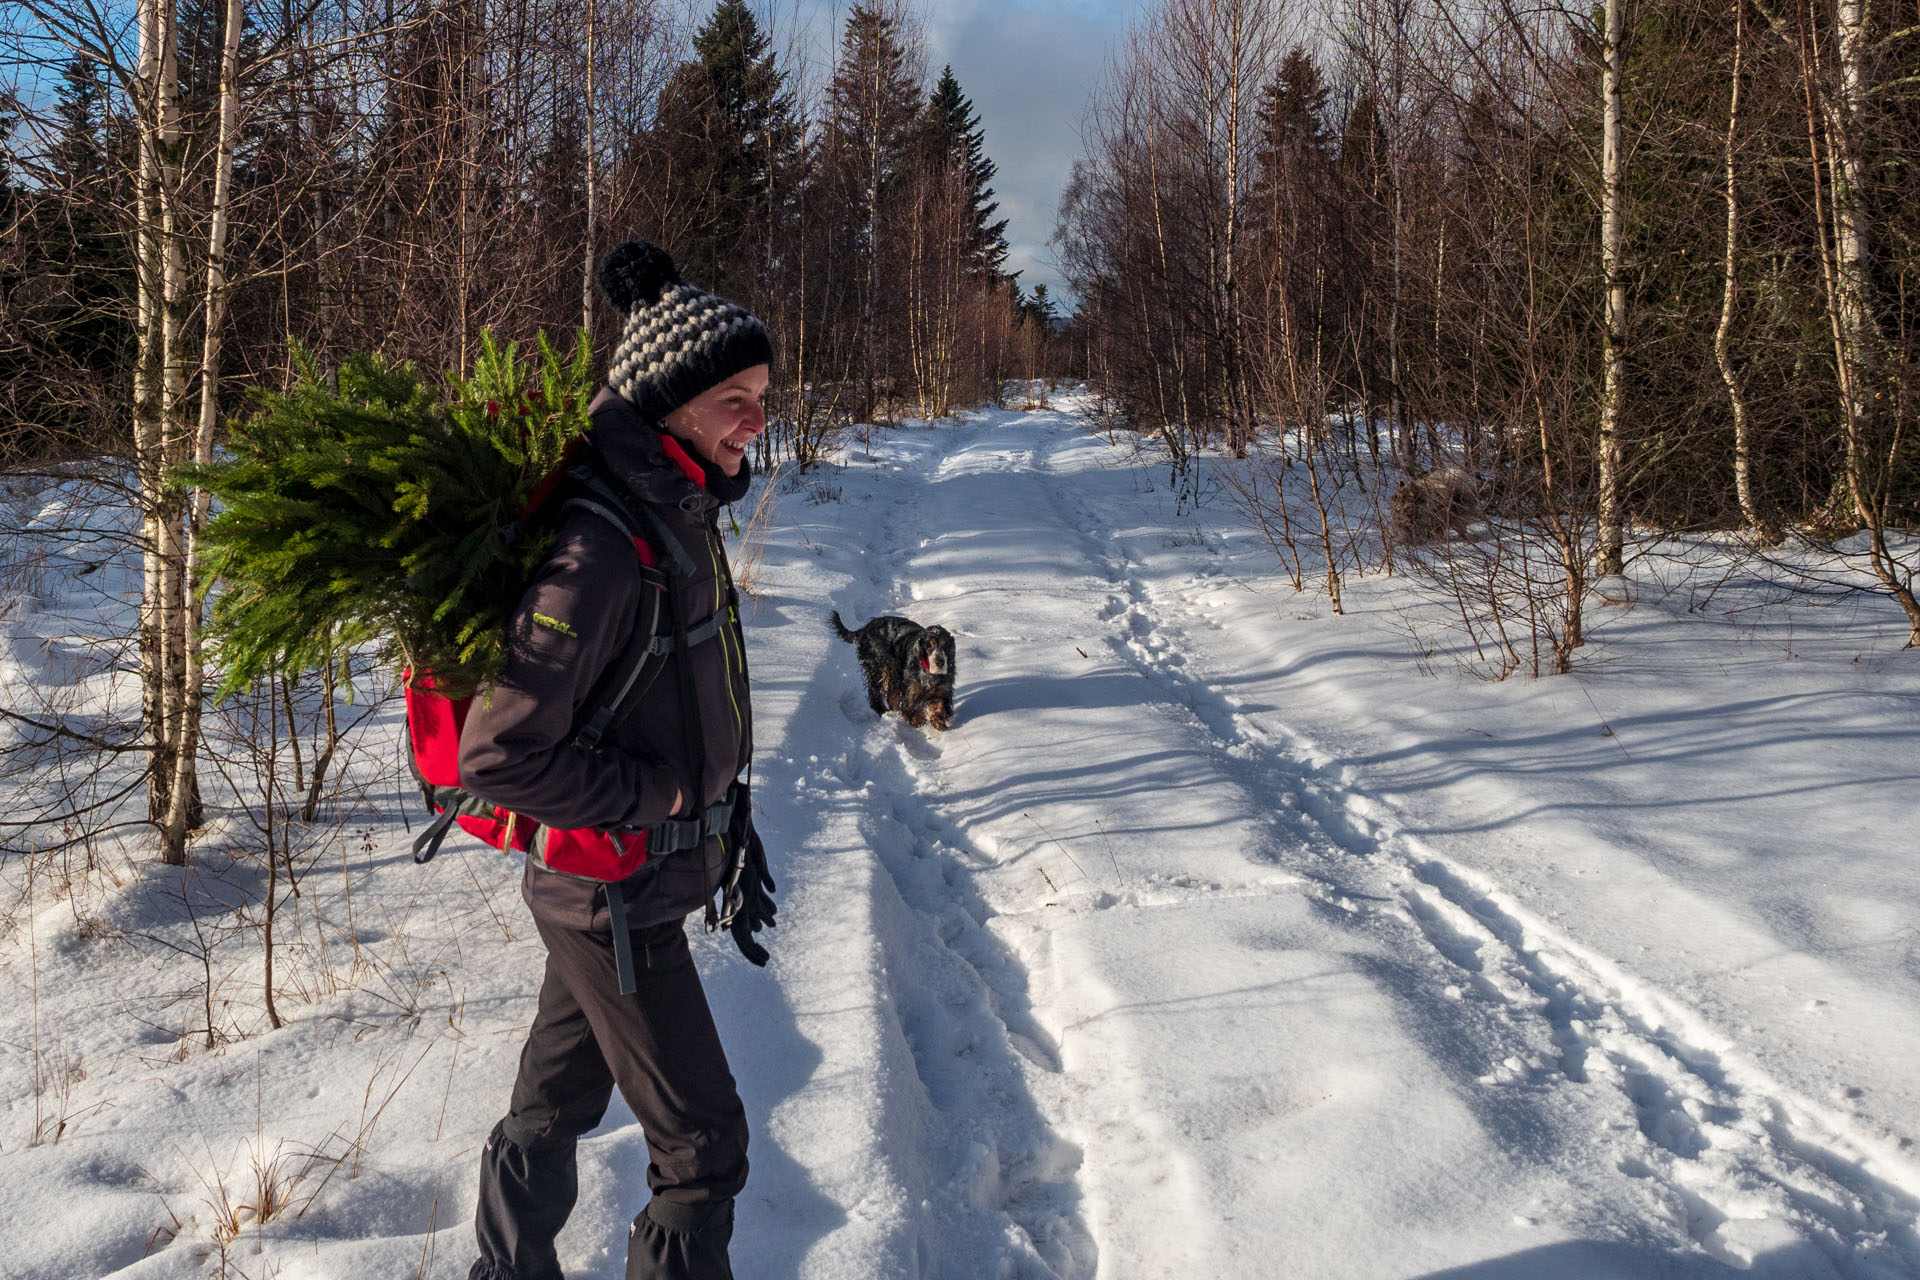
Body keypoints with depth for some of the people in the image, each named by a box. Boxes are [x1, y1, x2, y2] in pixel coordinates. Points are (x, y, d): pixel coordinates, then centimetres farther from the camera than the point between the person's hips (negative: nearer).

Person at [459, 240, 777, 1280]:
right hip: (614, 898, -9)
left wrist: (733, 830, 15)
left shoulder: (681, 517, 2)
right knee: (703, 1144, 3)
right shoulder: (597, 549, -28)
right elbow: (497, 753, -29)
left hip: (600, 888, 9)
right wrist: (654, 798, -19)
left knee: (558, 1099, 26)